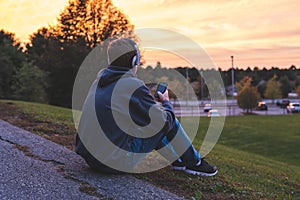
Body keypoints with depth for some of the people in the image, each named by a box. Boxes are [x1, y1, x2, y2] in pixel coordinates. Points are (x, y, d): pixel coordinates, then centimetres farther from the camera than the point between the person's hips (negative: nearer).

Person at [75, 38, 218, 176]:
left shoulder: (100, 80, 8)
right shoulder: (133, 87, -17)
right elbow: (164, 122, -13)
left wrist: (152, 101, 18)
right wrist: (166, 102, 9)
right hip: (114, 163, -8)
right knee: (165, 123, 1)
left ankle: (178, 161, 34)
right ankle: (194, 163, 18)